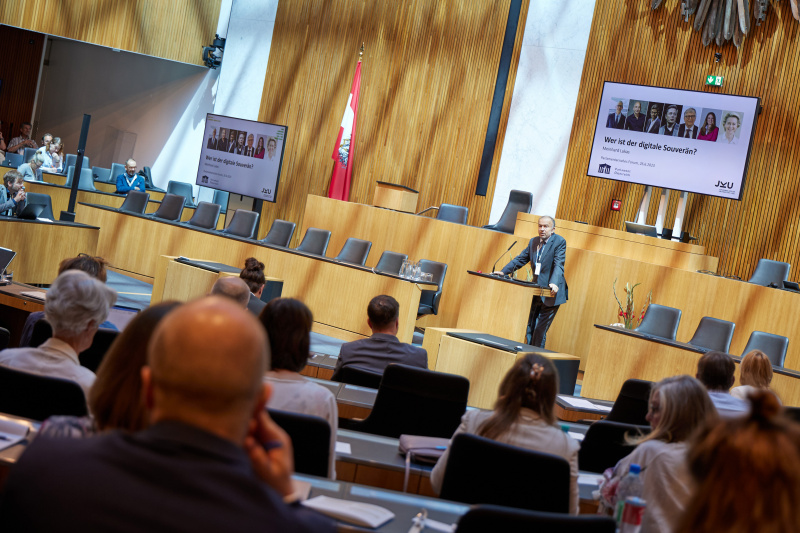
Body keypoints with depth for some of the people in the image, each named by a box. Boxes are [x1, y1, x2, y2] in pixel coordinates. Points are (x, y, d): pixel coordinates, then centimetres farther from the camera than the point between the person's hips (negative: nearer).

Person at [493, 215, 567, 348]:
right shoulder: (533, 242, 10)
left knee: (540, 330, -5)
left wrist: (554, 283, -37)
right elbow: (520, 259, 15)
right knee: (529, 328, 10)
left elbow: (559, 265, -22)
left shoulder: (559, 242, -10)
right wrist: (503, 272, 4)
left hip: (550, 292, -7)